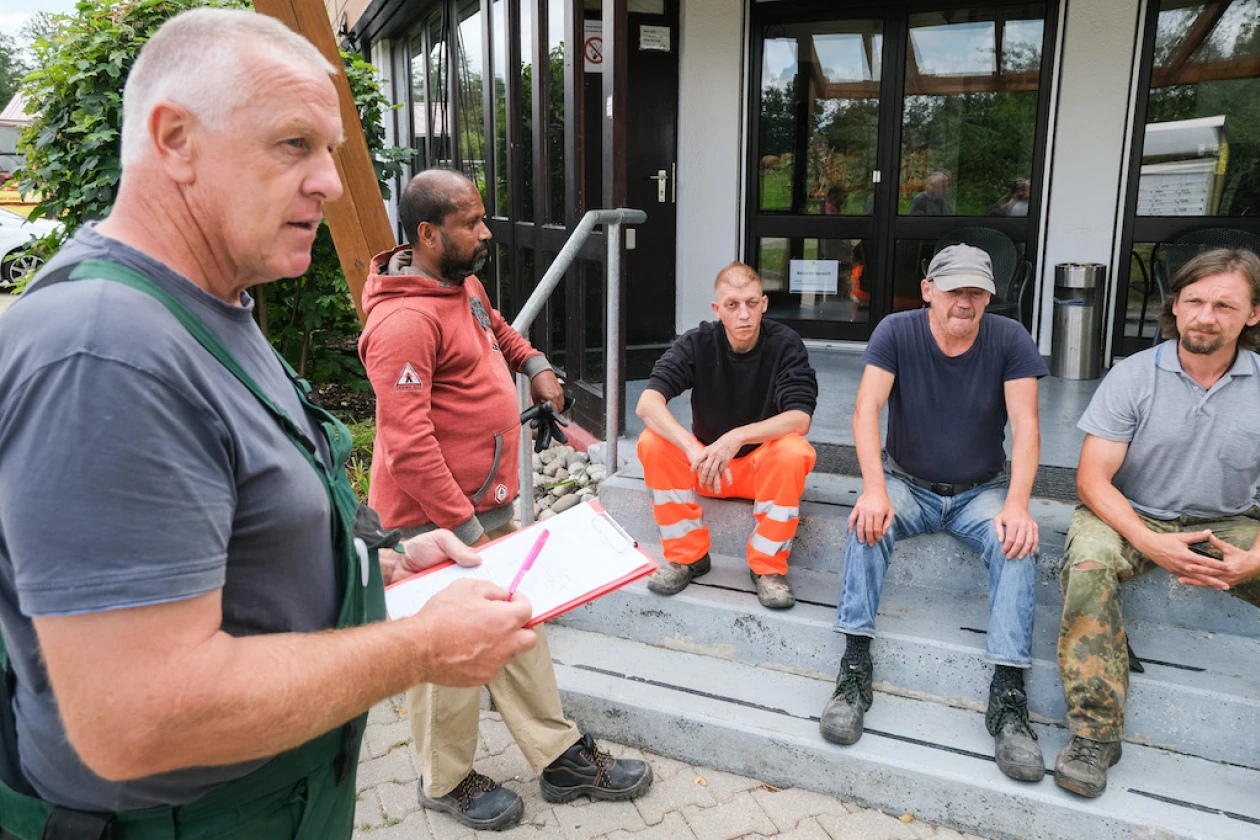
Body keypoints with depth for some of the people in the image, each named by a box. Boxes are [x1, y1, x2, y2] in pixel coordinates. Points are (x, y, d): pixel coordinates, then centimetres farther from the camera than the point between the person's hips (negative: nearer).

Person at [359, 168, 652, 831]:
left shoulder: (464, 284, 7)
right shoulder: (405, 321, -23)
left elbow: (496, 328, 31)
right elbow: (409, 446, -27)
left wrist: (534, 364, 11)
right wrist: (466, 529, -24)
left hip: (489, 504, 9)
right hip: (438, 523, -9)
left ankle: (561, 758, 32)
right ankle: (446, 782, 31)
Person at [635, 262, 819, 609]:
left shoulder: (785, 344, -14)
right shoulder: (698, 343, -11)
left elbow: (800, 419, -24)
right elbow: (647, 403, -23)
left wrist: (737, 437, -39)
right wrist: (693, 449, -39)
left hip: (765, 463, -1)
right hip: (705, 462, 2)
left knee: (793, 451, -33)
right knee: (652, 442, -24)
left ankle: (768, 566, -15)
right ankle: (687, 555, -9)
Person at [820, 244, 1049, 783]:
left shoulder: (1009, 340, -8)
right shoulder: (897, 332, -10)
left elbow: (1025, 426, -16)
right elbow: (866, 410, -20)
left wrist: (1017, 505, -31)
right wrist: (874, 489, -35)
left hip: (981, 491, 1)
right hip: (909, 484, 0)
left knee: (1017, 541, -29)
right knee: (870, 523, -31)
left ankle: (1007, 696, -27)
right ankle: (855, 668, -27)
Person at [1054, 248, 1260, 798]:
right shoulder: (1134, 377, -6)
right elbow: (1092, 478, -10)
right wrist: (1150, 544, -25)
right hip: (1135, 518, -2)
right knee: (1089, 562, -34)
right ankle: (1095, 732, -27)